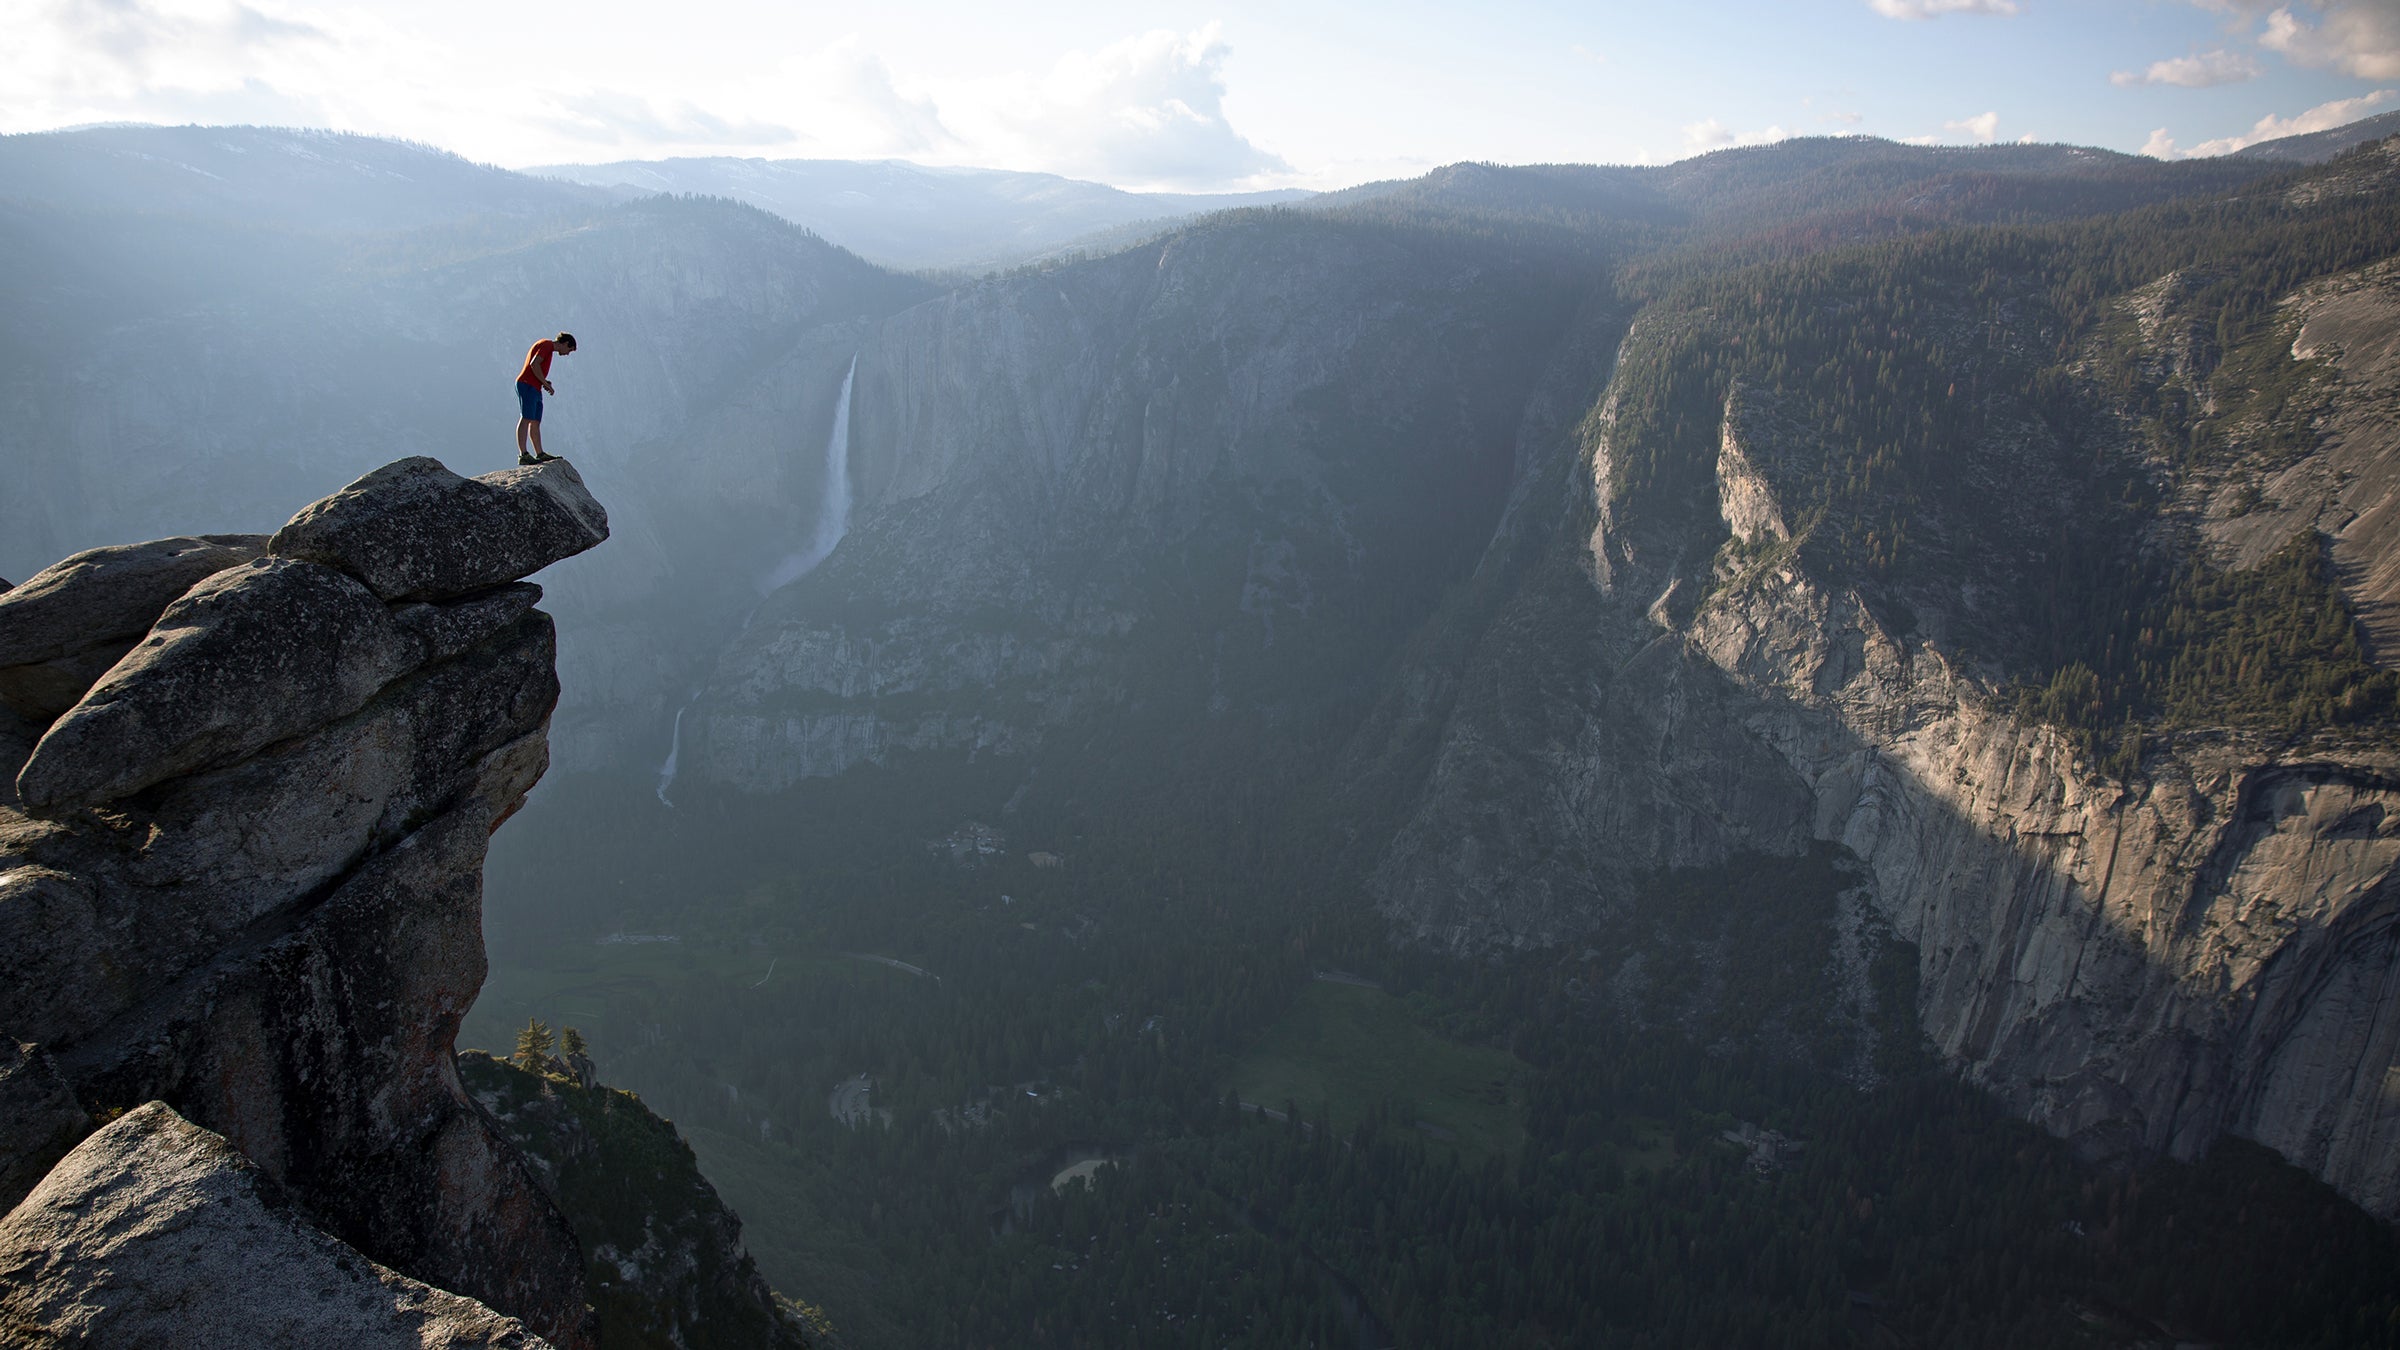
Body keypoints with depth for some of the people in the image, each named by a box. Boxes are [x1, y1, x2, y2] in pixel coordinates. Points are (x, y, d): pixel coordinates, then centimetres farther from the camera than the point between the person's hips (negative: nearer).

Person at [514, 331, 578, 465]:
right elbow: (534, 364, -19)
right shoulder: (547, 345, -6)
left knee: (536, 422, 11)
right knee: (526, 419, -15)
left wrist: (545, 382, 9)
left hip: (534, 389, 10)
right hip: (527, 385, -10)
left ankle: (540, 454, 15)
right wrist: (546, 383, -13)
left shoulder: (549, 348, 24)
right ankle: (523, 455, -21)